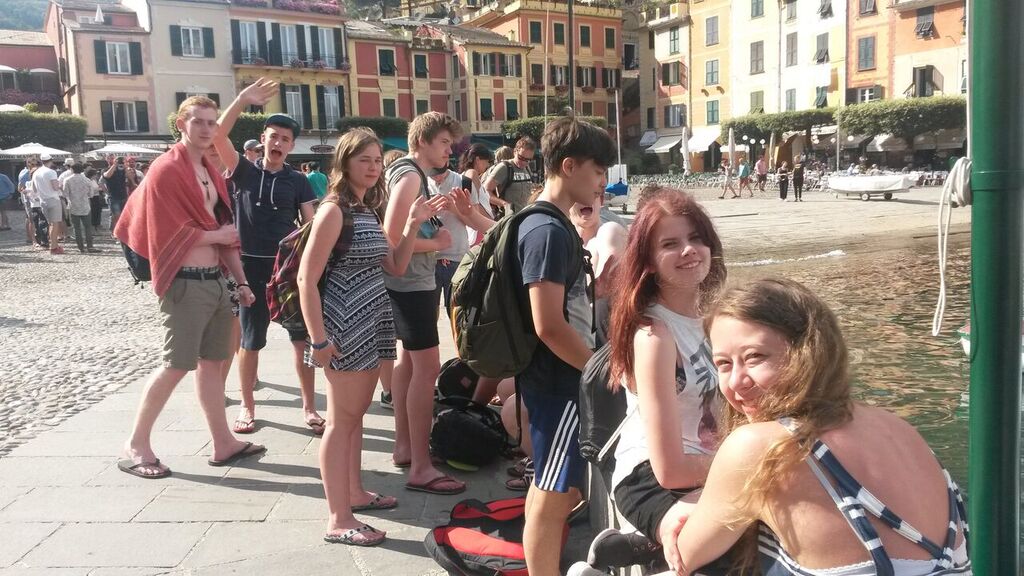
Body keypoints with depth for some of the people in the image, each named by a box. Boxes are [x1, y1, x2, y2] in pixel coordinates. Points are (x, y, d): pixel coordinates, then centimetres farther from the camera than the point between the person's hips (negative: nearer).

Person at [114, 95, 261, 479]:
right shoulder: (166, 170, -10)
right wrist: (216, 235, -8)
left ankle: (223, 443, 18)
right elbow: (168, 232, -17)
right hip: (186, 284, -8)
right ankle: (136, 446, 11)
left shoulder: (211, 172, 15)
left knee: (211, 362, 11)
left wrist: (241, 281, 11)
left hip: (216, 281, 8)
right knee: (176, 365, -4)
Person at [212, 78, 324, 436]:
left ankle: (309, 407, 12)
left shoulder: (298, 181, 4)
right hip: (251, 265, -1)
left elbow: (311, 225, -1)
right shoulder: (244, 172, 1)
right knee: (250, 341, 8)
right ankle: (247, 407, 22)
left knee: (302, 338, 2)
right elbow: (218, 135, -13)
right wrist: (243, 100, -20)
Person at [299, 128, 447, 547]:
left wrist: (413, 224, 2)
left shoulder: (369, 210, 12)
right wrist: (318, 340, -20)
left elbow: (395, 267, 12)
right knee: (340, 421, -1)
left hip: (372, 325, 8)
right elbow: (306, 279, -16)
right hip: (345, 328, -8)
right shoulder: (334, 211, -13)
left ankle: (354, 492, 31)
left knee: (355, 414, 17)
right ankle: (338, 520, 7)